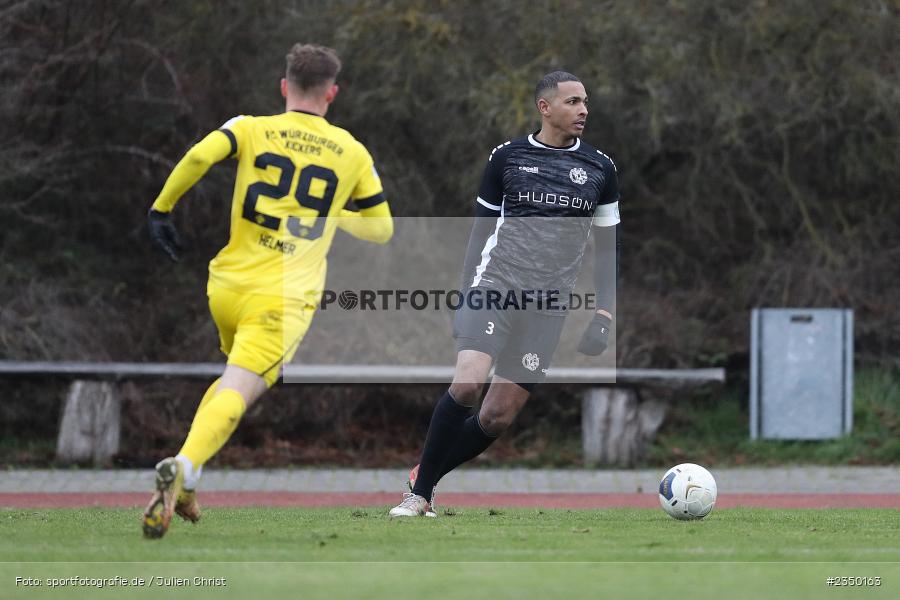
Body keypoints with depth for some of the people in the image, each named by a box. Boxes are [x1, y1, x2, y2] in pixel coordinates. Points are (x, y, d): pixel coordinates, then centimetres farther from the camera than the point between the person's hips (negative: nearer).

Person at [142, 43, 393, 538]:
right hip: (284, 300, -3)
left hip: (228, 284, 3)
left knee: (236, 374, 27)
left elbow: (200, 155, -15)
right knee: (236, 394, -14)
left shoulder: (251, 129, 5)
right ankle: (184, 468, -41)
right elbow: (381, 230, 18)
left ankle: (184, 477, 15)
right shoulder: (352, 153, 8)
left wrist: (161, 208, -3)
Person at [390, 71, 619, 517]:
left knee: (498, 417, -3)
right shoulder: (507, 157, 5)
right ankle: (420, 492, -10)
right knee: (467, 384, -24)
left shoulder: (599, 169, 9)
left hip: (548, 308, 2)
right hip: (495, 287, -2)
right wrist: (467, 295, 6)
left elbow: (608, 246, 13)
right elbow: (481, 230, 12)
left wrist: (604, 314, 4)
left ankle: (423, 480, 18)